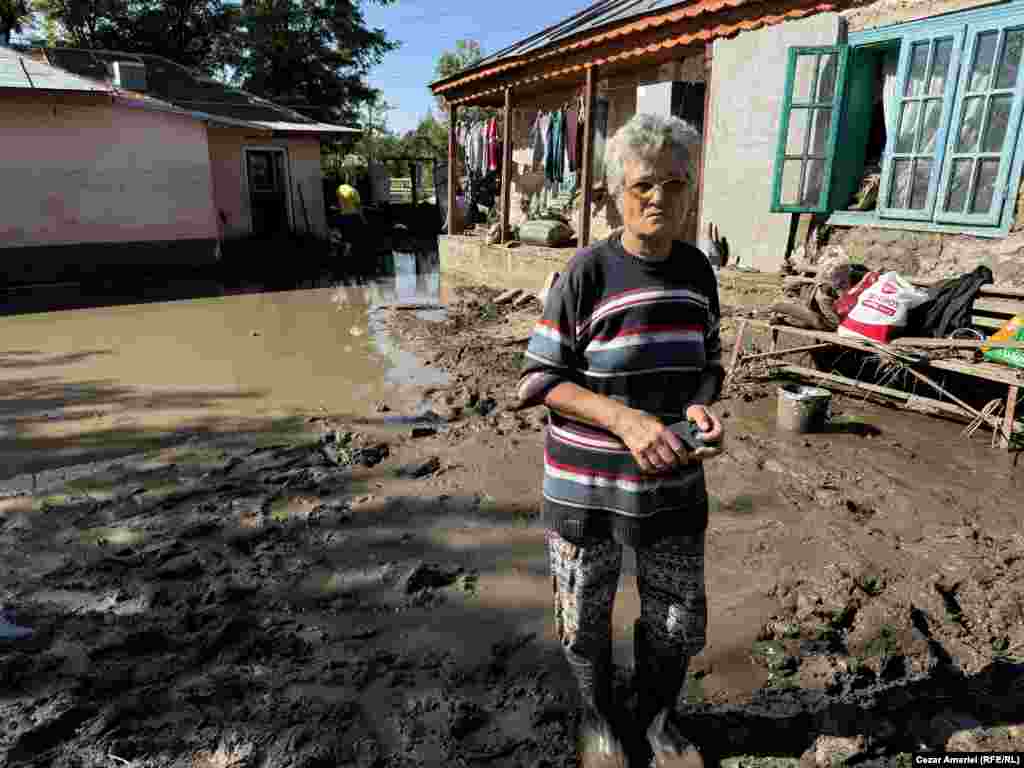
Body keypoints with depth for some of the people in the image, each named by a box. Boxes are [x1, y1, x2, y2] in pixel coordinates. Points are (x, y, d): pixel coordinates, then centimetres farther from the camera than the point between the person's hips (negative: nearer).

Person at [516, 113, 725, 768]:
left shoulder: (698, 271, 1)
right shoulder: (586, 273, -14)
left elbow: (708, 363, 11)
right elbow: (540, 378, -11)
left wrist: (703, 408, -12)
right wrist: (624, 420, -24)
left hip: (675, 484, 4)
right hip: (586, 487, -3)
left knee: (681, 621, 17)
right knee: (586, 620, 16)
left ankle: (659, 715, 48)